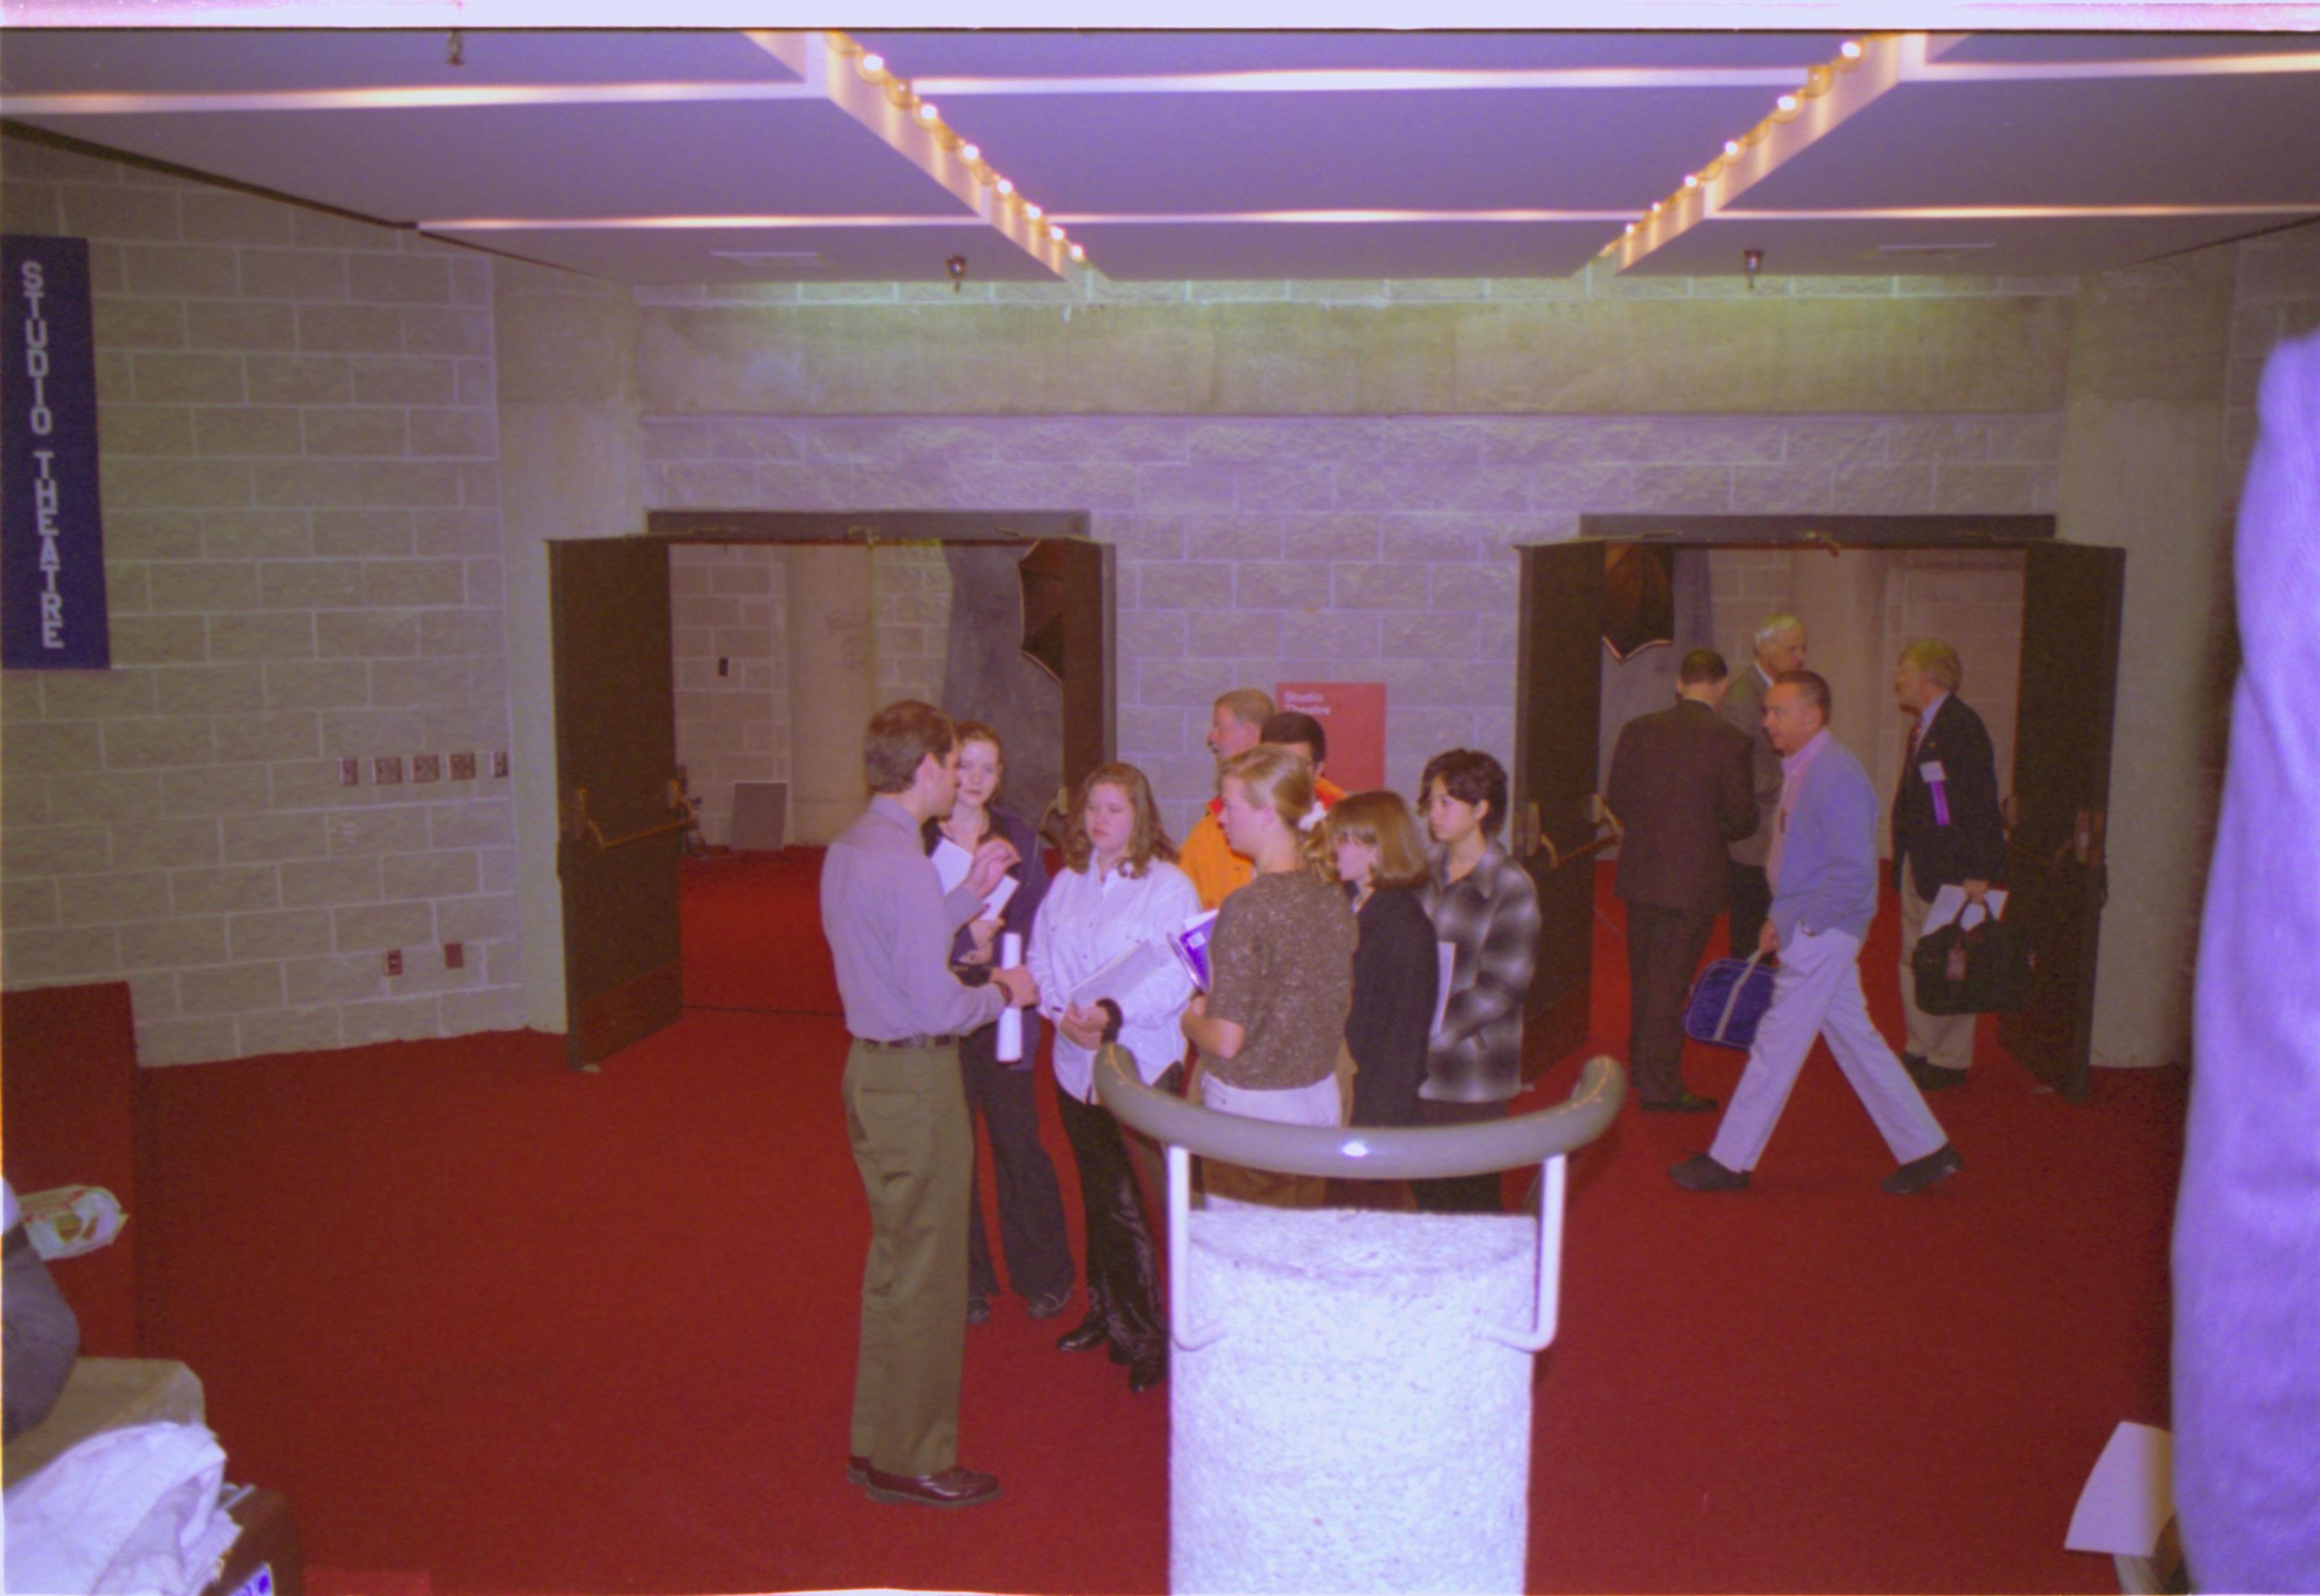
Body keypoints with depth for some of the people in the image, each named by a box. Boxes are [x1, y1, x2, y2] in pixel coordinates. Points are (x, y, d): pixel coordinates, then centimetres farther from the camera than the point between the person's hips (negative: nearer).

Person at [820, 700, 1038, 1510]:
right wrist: (1003, 991, -6)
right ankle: (911, 1461, 17)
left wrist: (970, 892, 16)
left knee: (894, 1259, 21)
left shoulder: (848, 848, 8)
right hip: (916, 1081, -10)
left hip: (872, 1069, 10)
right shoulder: (903, 862, -22)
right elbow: (938, 1003, -24)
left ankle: (876, 1441, 34)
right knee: (924, 1271, 4)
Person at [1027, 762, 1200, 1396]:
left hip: (1143, 1063, -5)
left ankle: (1144, 1335, 6)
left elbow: (1179, 976, -13)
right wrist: (1063, 1012, -7)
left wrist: (1115, 1016, -21)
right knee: (1100, 1199, 14)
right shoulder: (1067, 884, 12)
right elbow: (1041, 959, 12)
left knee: (1130, 1204, -6)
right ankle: (1108, 1314, 28)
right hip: (1077, 1063, 5)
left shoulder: (1168, 885, -7)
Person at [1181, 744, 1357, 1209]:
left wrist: (1191, 1019, 2)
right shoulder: (1332, 897, 0)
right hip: (1319, 1099, 7)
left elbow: (1226, 1041, -20)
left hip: (1250, 1109, -7)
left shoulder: (1247, 908, -20)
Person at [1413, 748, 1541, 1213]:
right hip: (1412, 1068, 5)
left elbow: (1500, 989, -15)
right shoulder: (1424, 871, 7)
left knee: (1469, 1200, 4)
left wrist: (1430, 1033, -18)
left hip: (1470, 1076, -5)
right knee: (1422, 1194, 12)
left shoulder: (1511, 889, -10)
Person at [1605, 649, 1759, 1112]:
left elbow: (1617, 798, 4)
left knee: (1642, 975, 19)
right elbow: (1742, 818, -9)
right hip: (1693, 877, -4)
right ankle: (1659, 1085, 9)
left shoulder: (1638, 730, -2)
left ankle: (1641, 1065, 35)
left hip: (1638, 873, 4)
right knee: (1670, 981, 3)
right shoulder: (1730, 742, -13)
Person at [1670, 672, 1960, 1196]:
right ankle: (1926, 1149, 23)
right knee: (1855, 1039, 15)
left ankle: (1730, 1161, 7)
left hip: (1822, 935, -10)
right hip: (1809, 929, 10)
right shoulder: (1800, 769, 11)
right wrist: (1781, 919, 11)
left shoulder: (1836, 776, -19)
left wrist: (1798, 925, -18)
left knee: (1778, 1043, -2)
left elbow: (1855, 869, -23)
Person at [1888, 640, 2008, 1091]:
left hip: (1951, 871, -10)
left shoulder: (1962, 727, -15)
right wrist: (1903, 861, 15)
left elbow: (1980, 803, -18)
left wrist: (1978, 873, -21)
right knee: (1914, 959, 14)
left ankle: (1949, 1062, 8)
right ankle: (1921, 1050, 24)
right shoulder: (1922, 727, 14)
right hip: (1917, 867, 10)